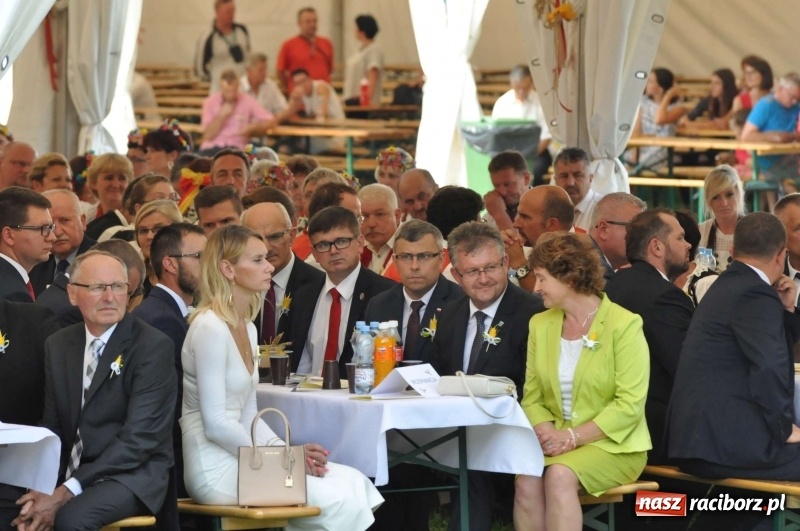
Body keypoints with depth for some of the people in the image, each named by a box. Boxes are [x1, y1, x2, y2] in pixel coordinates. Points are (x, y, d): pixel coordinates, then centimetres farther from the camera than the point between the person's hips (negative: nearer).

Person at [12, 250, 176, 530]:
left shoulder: (153, 346, -10)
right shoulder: (58, 346, 9)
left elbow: (138, 438, -17)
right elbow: (53, 427, 9)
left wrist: (66, 493, -24)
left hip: (132, 475, -5)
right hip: (70, 471, 5)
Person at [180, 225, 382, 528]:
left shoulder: (246, 328, 15)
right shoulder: (210, 327, -14)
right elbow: (215, 423, -18)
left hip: (242, 455, 9)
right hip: (216, 469, -9)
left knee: (354, 483, -7)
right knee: (339, 502, -18)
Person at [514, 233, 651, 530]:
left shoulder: (624, 325, -8)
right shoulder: (540, 325, 10)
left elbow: (629, 404, -13)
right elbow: (532, 397, 10)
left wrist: (573, 437, -19)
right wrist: (547, 433, -12)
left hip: (612, 446, -4)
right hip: (558, 444, 4)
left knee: (560, 475, -34)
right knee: (526, 480, -29)